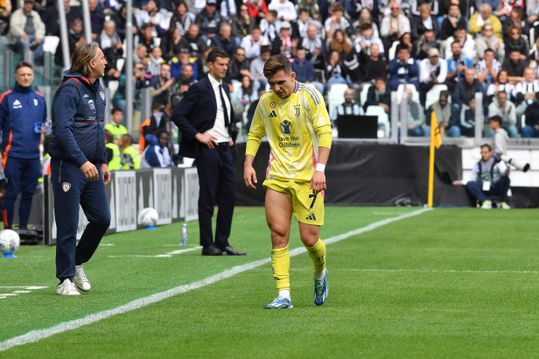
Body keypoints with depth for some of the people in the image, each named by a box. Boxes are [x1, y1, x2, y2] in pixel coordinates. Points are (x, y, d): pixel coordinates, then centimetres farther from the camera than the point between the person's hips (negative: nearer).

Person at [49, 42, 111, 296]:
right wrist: (82, 162, -26)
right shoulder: (70, 89, -14)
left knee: (101, 219, 6)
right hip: (69, 167, -8)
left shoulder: (98, 89, 15)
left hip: (91, 167, 8)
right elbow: (62, 129, -21)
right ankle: (65, 279, 6)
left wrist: (102, 161, 20)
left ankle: (77, 263, 26)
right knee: (68, 225, -3)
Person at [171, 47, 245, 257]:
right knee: (207, 198, -3)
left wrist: (231, 136, 15)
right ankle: (207, 244, 2)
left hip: (225, 148, 7)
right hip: (208, 148, -7)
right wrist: (197, 135, -14)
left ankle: (223, 243, 11)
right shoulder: (199, 88, -8)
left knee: (228, 198, 5)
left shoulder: (224, 88, 15)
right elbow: (177, 114, -12)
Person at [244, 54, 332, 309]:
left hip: (307, 178, -3)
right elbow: (255, 134, 19)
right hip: (277, 177, 4)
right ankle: (283, 295, -8)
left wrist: (320, 169, -19)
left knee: (309, 239, -3)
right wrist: (248, 163, 4)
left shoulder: (309, 95, -7)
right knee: (278, 234, -8)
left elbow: (324, 132, -10)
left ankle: (320, 274, 30)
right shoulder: (265, 102, 7)